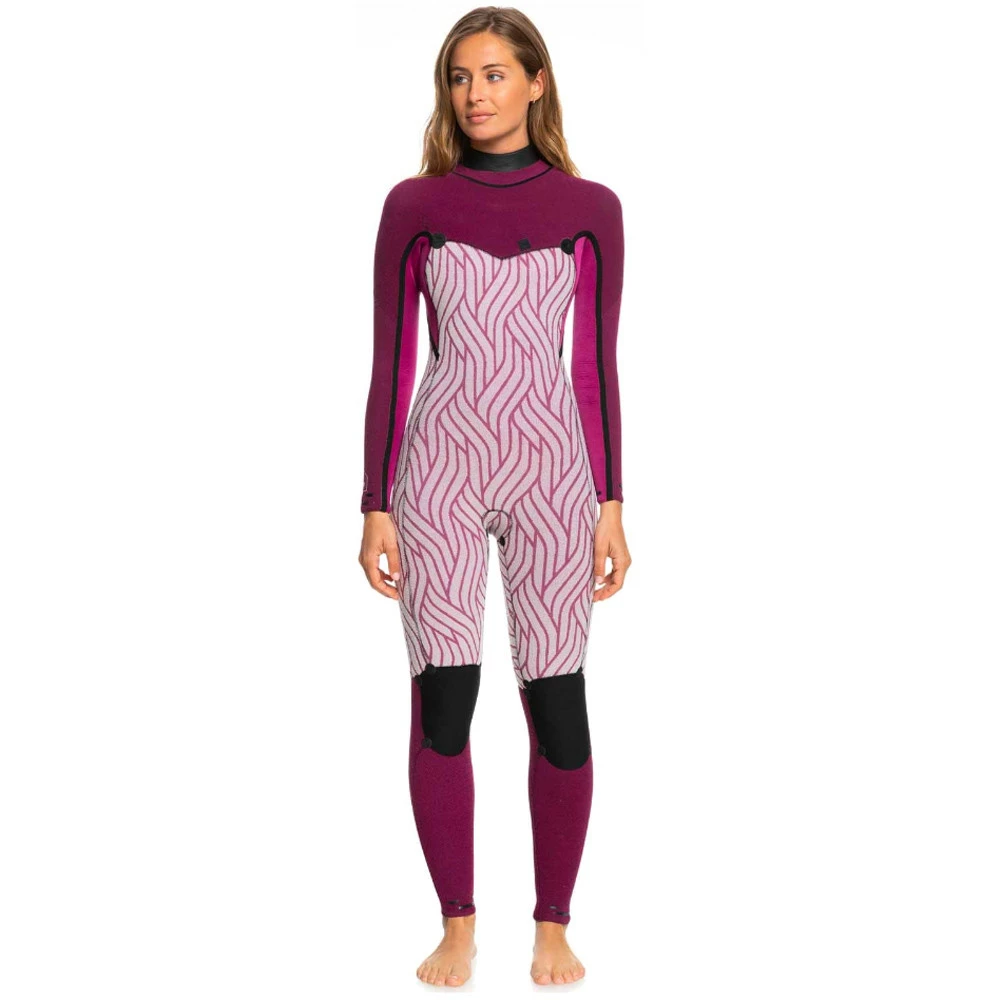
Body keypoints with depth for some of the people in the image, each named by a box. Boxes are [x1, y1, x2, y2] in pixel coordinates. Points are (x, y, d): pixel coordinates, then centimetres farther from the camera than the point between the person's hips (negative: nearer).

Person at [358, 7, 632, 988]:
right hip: (439, 465, 0)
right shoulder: (414, 205, 5)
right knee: (442, 700, -2)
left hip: (550, 464, 0)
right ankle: (456, 928, 14)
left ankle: (552, 929, 17)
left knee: (556, 702, 0)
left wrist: (611, 507, 3)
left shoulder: (589, 208, 6)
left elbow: (596, 365, 7)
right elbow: (391, 362, 5)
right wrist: (376, 507, 1)